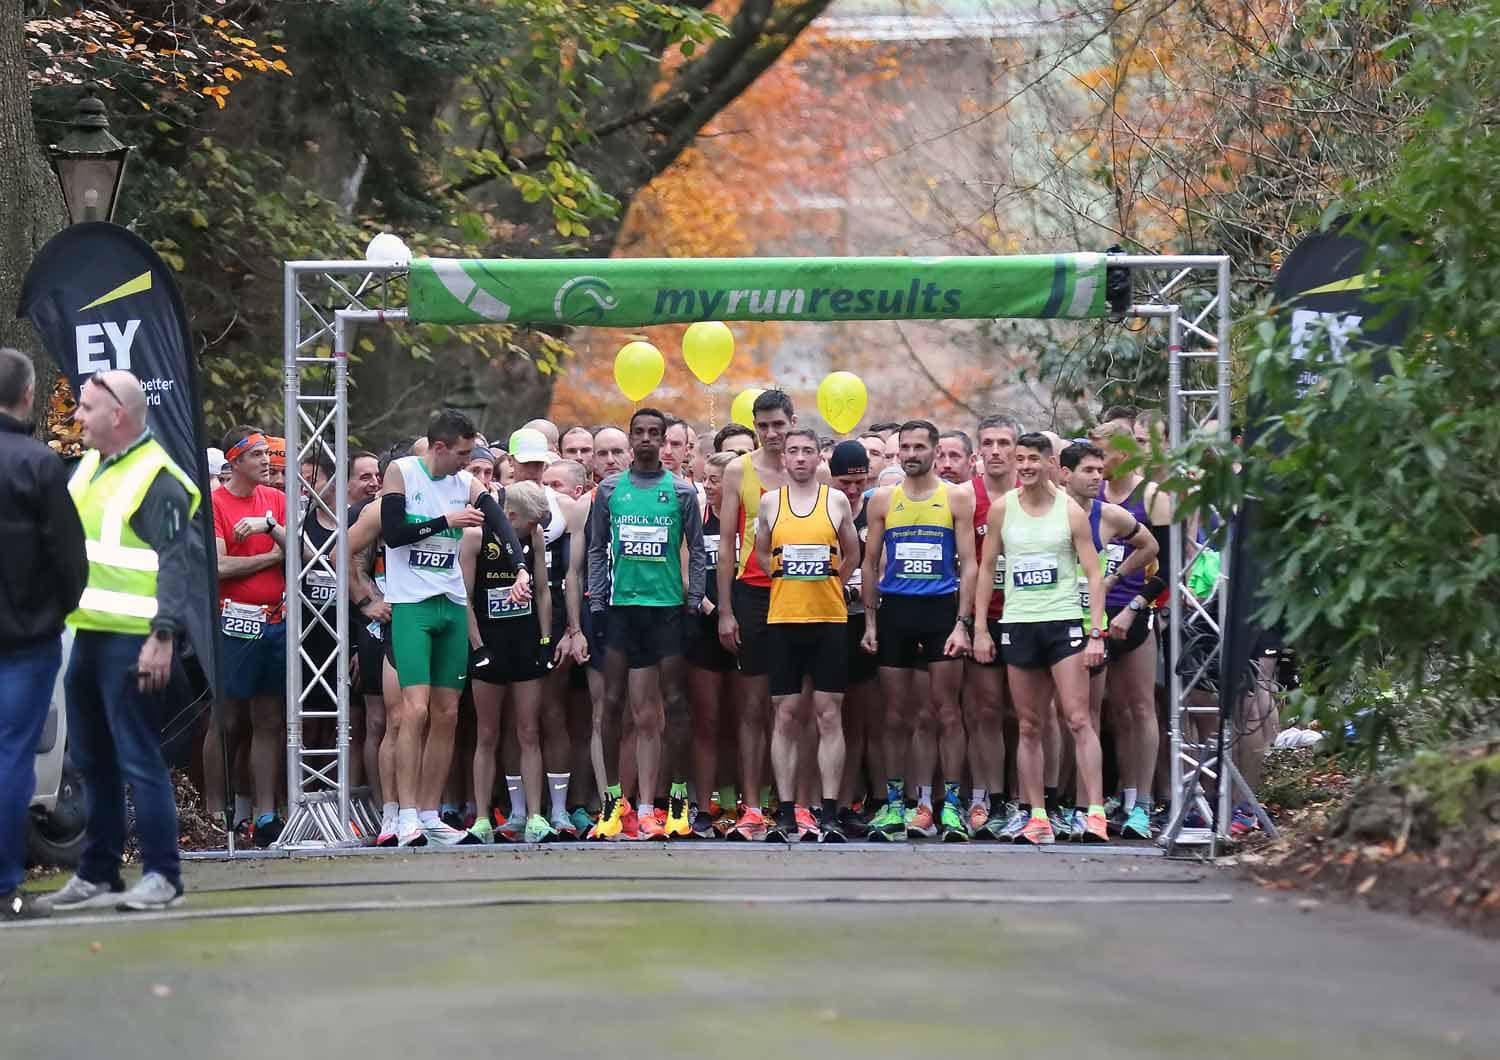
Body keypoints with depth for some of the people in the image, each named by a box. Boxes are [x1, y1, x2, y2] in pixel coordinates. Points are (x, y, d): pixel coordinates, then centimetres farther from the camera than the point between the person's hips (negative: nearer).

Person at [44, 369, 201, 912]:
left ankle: (161, 875, -2)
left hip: (132, 641, -9)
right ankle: (96, 873, 21)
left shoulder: (156, 479, -12)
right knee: (93, 760, 13)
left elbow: (178, 563, -16)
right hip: (88, 636, 9)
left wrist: (163, 637, -22)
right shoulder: (89, 468, 16)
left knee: (138, 758, -7)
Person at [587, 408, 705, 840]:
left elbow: (696, 550, 8)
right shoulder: (610, 489, 9)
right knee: (613, 701, 0)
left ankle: (679, 798, 3)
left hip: (667, 606, -1)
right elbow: (596, 549, 11)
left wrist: (694, 601, 1)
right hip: (621, 606, 1)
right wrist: (596, 603, 4)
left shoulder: (681, 491, 5)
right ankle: (612, 799, 6)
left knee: (672, 703, -1)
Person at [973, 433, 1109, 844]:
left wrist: (1096, 632, -9)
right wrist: (980, 629, 6)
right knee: (1028, 726, 5)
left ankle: (1094, 812, -13)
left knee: (1078, 720, -10)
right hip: (1018, 624, 3)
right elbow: (986, 568, 12)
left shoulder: (1070, 510, -1)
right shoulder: (1001, 509, 6)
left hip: (1064, 623, -3)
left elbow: (1094, 574, -1)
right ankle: (1035, 817, 8)